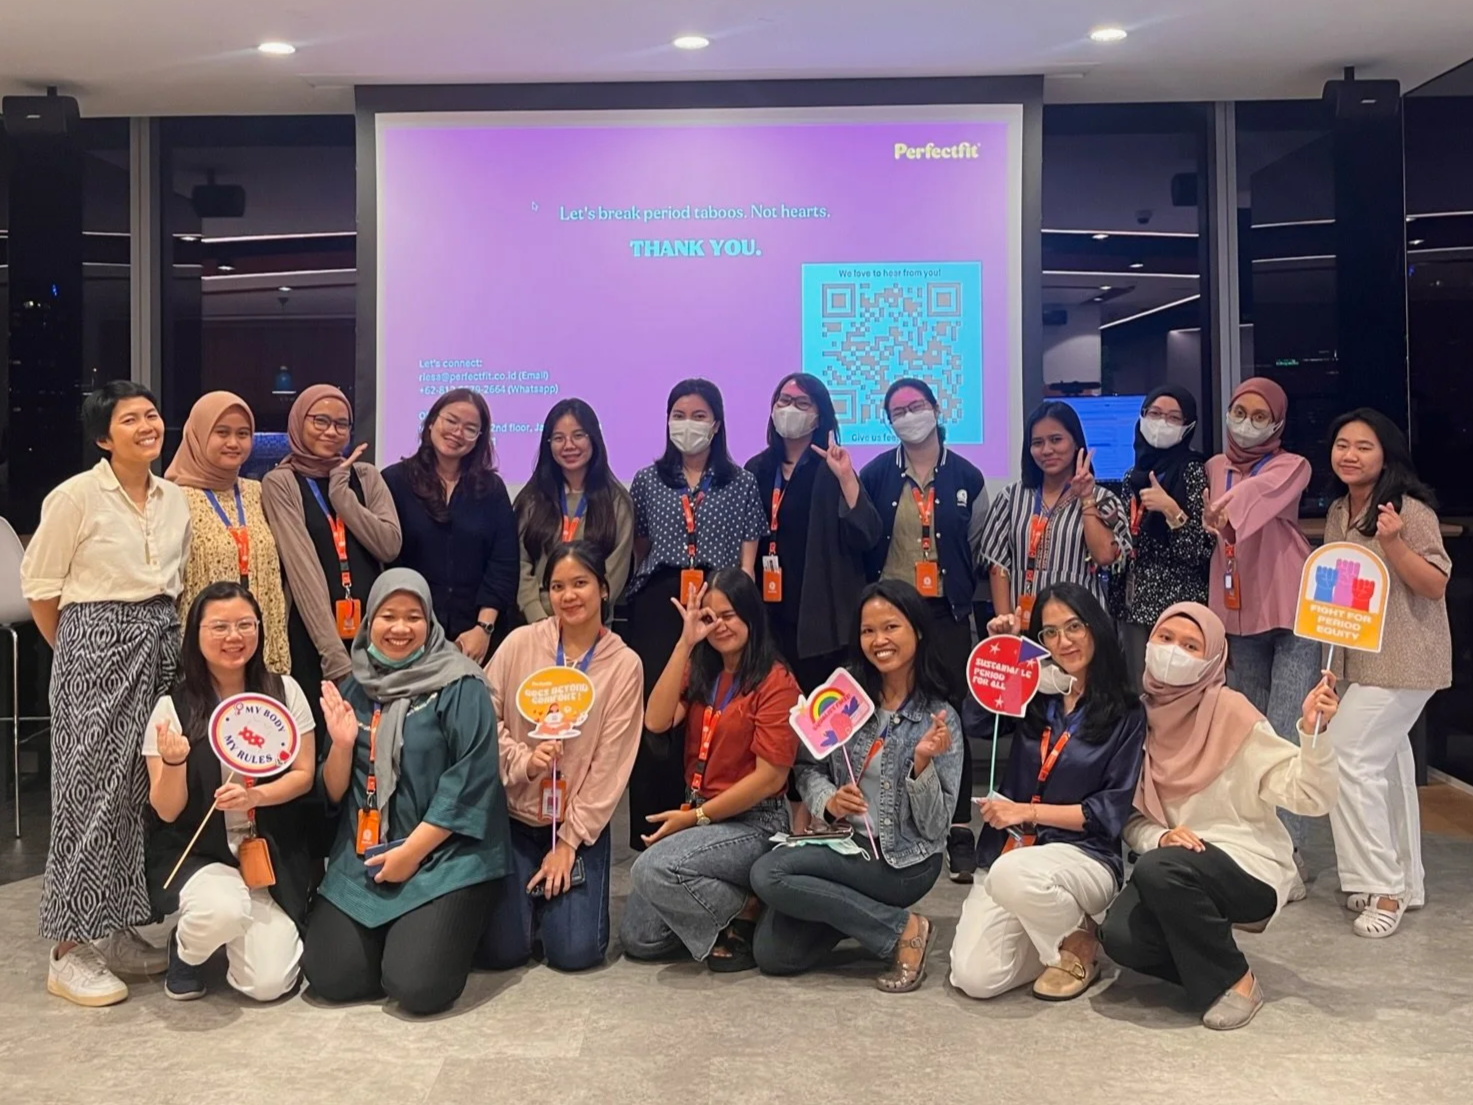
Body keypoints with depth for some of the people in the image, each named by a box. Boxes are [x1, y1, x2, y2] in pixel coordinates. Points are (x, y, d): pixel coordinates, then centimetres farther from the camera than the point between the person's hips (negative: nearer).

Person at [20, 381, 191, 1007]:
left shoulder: (175, 499, 10)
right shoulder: (76, 497, -7)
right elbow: (39, 587, -3)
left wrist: (161, 636, 12)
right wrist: (79, 651, 4)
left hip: (163, 647, 6)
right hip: (97, 647, -6)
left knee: (146, 790, 8)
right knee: (93, 790, -3)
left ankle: (121, 928, 21)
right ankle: (68, 949, 7)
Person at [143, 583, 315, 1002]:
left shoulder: (284, 691, -2)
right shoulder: (172, 708, -7)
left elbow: (304, 775, 1)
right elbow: (167, 811, -6)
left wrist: (254, 795, -18)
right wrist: (173, 763, -26)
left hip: (272, 853, 1)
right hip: (194, 853, -1)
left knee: (268, 984, -13)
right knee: (224, 909, -36)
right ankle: (185, 951, 2)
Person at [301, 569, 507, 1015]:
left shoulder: (460, 687, -8)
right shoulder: (354, 690, 9)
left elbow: (470, 782, -13)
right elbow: (334, 794, 9)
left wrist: (411, 852, -13)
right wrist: (342, 744, -11)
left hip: (445, 855, -5)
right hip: (363, 857, 5)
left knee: (416, 986, -18)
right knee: (328, 977, -9)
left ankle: (434, 929, 14)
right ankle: (393, 934, 20)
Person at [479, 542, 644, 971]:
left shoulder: (624, 664, -7)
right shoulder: (520, 643, -6)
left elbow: (611, 765, -7)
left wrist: (569, 842, -8)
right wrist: (522, 759, -22)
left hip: (581, 823, 0)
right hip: (513, 816, 1)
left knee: (574, 953, -9)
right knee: (500, 951, -6)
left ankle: (560, 879, 23)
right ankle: (530, 895, 27)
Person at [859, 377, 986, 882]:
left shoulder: (966, 476, 5)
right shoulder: (876, 474, 5)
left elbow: (980, 547, 10)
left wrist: (963, 595, 6)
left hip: (945, 612, 0)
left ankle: (959, 833, 5)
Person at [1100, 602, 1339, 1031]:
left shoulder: (1231, 712, -12)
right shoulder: (1141, 715, 1)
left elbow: (1308, 797, -16)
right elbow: (1132, 817, 6)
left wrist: (1312, 731, -31)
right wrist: (1159, 838, -16)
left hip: (1250, 866, -3)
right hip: (1177, 867, 4)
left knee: (1158, 870, -34)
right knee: (1120, 938, -25)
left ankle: (1236, 981, -10)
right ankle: (1204, 958, 7)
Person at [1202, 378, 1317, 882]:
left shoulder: (1292, 466, -2)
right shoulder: (1214, 468, 13)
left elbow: (1262, 489, -24)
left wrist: (1225, 506, -38)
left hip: (1291, 611, -5)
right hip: (1238, 615, 5)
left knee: (1285, 736, -11)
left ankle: (1287, 853, -9)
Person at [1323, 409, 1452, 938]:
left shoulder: (1410, 510, -16)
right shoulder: (1338, 513, 7)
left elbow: (1435, 586, -17)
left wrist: (1394, 543, -30)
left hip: (1403, 661, -8)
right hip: (1360, 659, 8)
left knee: (1346, 758, -15)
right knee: (1386, 763, 15)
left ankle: (1382, 889, -5)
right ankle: (1404, 883, 27)